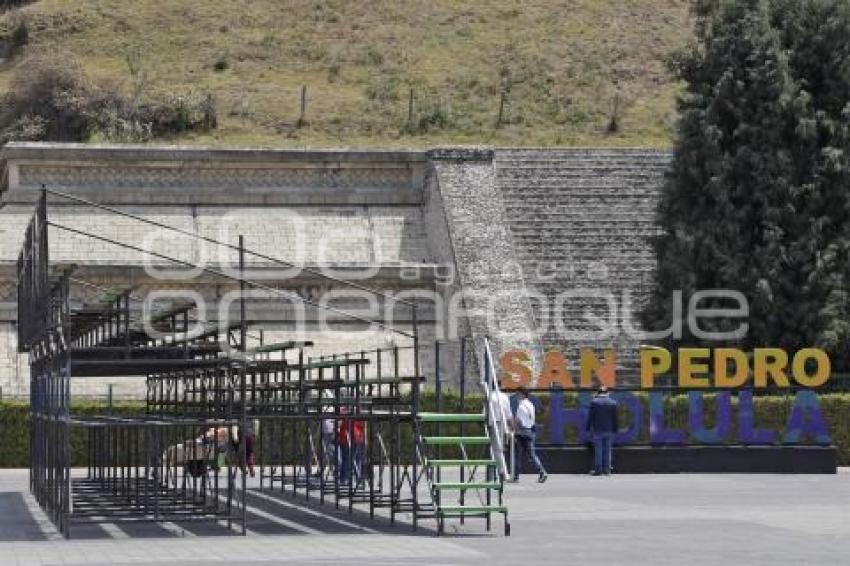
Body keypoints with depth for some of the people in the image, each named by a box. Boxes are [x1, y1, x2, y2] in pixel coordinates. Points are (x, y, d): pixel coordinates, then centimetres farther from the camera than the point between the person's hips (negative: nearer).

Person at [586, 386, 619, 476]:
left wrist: (589, 428, 0)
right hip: (609, 431, 2)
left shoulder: (594, 402, -6)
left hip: (597, 430, -2)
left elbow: (590, 417, -5)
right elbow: (615, 418, 5)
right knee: (607, 450, 7)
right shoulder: (613, 403, 2)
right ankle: (606, 469, 8)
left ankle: (598, 469, -2)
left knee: (598, 450, 0)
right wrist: (615, 429, 12)